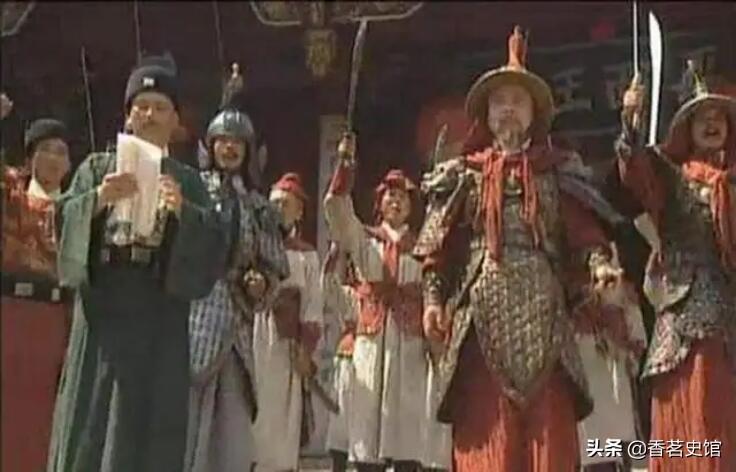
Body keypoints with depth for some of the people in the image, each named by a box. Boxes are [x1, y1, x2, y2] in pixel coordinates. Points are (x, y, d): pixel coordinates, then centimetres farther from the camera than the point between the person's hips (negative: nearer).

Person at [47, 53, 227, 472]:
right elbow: (63, 219, 0)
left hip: (159, 316, 0)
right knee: (91, 421, -1)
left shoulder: (187, 180, 12)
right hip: (103, 306, 0)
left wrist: (182, 211, -17)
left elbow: (215, 244, 0)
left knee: (149, 427, -2)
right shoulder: (98, 167, 13)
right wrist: (99, 199, -17)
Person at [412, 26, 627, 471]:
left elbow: (584, 231, 4)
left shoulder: (558, 172, 15)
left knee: (550, 424, -3)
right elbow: (439, 245, 7)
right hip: (482, 307, 0)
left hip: (542, 307, 1)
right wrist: (433, 298, -4)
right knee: (487, 428, -3)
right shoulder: (464, 174, 13)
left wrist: (600, 264, -16)